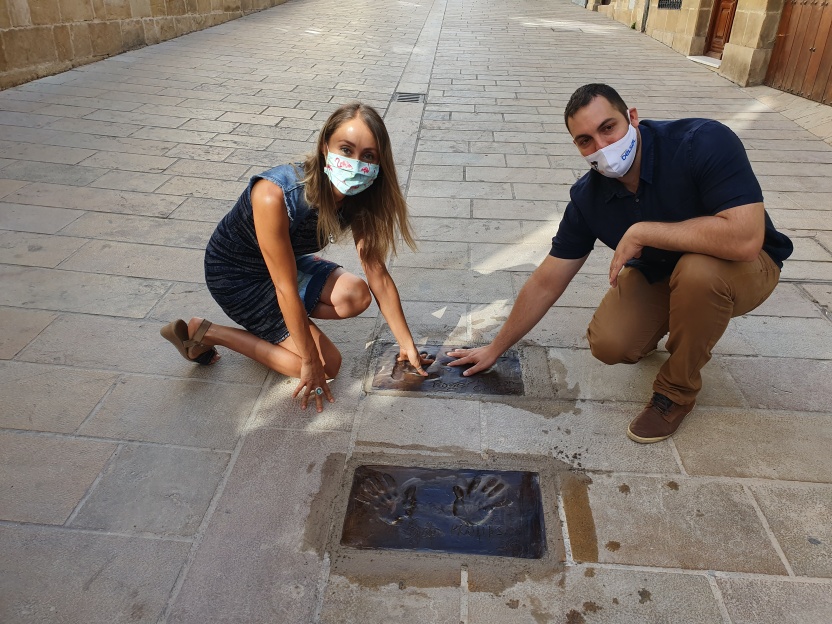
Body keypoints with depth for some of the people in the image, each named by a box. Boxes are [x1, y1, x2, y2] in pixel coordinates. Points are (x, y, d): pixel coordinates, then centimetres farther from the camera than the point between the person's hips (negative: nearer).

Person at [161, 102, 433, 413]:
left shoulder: (358, 198, -17)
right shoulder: (274, 195, -37)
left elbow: (377, 273, -13)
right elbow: (287, 288, -31)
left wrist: (407, 345, -11)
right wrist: (310, 363, -23)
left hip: (290, 261, 6)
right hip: (236, 276, -6)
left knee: (356, 296, -17)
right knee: (327, 364, -10)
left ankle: (271, 319, 5)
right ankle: (206, 333, 0)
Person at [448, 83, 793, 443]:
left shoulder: (706, 142, -31)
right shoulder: (588, 197, -17)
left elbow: (745, 238, -42)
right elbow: (545, 284, -10)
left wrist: (641, 232, -36)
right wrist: (495, 349, -5)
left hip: (740, 266, -3)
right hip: (656, 273, 3)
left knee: (698, 271, -37)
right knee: (608, 345, -19)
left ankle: (678, 389, -10)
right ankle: (666, 321, 17)